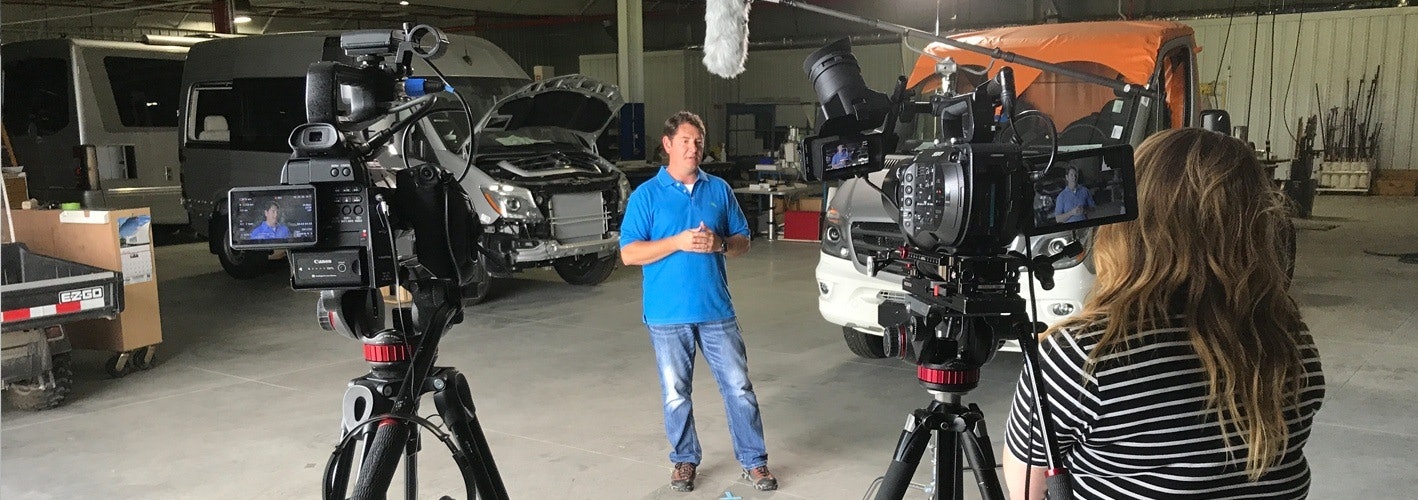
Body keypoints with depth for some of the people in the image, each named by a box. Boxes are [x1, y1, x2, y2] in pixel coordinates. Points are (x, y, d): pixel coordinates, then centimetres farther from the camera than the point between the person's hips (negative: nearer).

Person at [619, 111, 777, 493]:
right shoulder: (646, 195, -1)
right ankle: (684, 460, 28)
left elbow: (743, 242, 11)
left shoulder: (719, 189, 7)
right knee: (676, 394, 11)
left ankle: (755, 461, 18)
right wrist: (678, 242, -18)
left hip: (716, 310, 2)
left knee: (739, 387, 4)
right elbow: (629, 254, -7)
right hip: (668, 315, -1)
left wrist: (719, 244, -12)